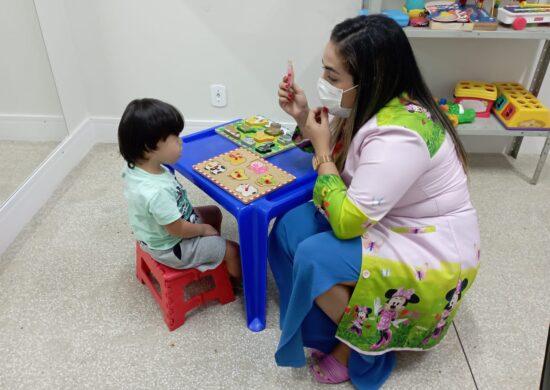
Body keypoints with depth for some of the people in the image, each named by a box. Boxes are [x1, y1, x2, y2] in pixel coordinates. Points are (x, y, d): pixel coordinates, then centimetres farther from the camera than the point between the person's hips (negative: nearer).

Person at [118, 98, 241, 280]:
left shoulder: (134, 168, -15)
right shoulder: (157, 192, -42)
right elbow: (178, 230, -28)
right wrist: (204, 229, -9)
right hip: (172, 247, -9)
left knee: (214, 212, 23)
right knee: (232, 250, 1)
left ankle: (214, 253, 41)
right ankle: (238, 282, 29)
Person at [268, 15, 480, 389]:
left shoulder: (397, 135, -33)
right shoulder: (371, 105, -5)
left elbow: (345, 223, -31)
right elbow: (336, 157, 12)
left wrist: (321, 147, -21)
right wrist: (303, 118, -5)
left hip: (431, 251, -9)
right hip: (386, 223, 9)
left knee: (315, 259, -26)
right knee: (291, 228, -5)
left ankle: (360, 347, 3)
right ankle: (334, 331, 6)